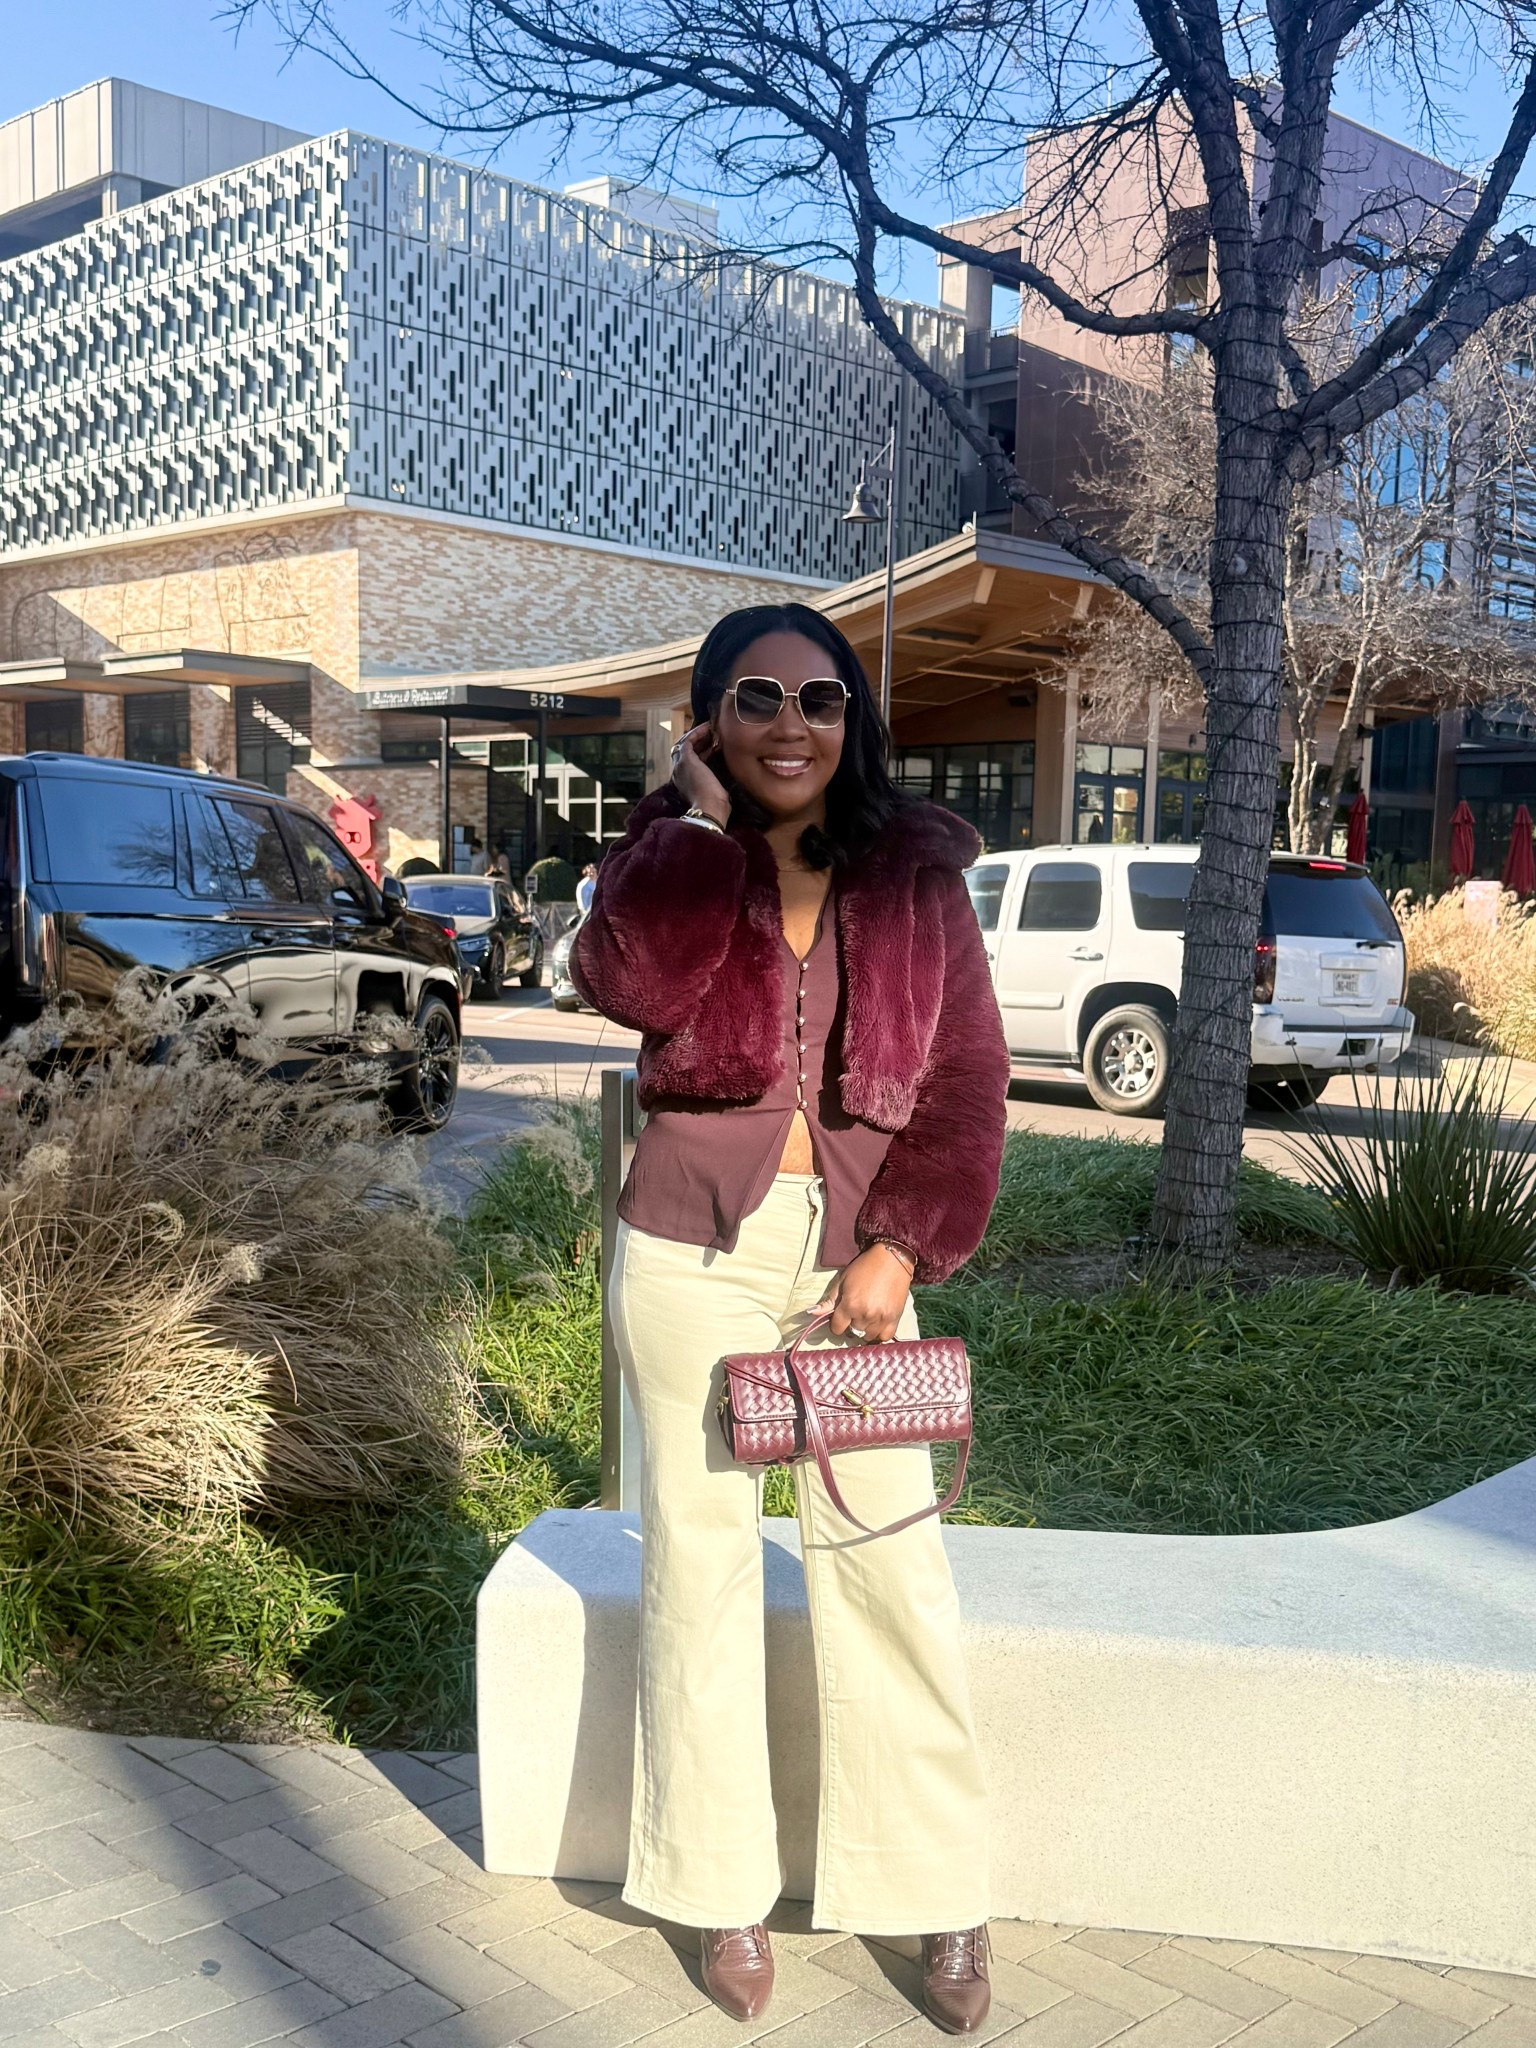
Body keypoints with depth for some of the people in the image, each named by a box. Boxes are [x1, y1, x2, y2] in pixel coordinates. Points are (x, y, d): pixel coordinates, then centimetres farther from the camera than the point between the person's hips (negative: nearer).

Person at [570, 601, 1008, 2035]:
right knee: (700, 1554, 8)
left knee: (891, 1563, 2)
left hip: (853, 1252, 0)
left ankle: (939, 1898, 19)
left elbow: (966, 1077, 1)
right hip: (691, 1246, 0)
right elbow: (625, 983, -20)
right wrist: (704, 821, -12)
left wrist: (900, 1247, -7)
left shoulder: (914, 876, 3)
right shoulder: (672, 857, 2)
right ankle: (723, 1891, 25)